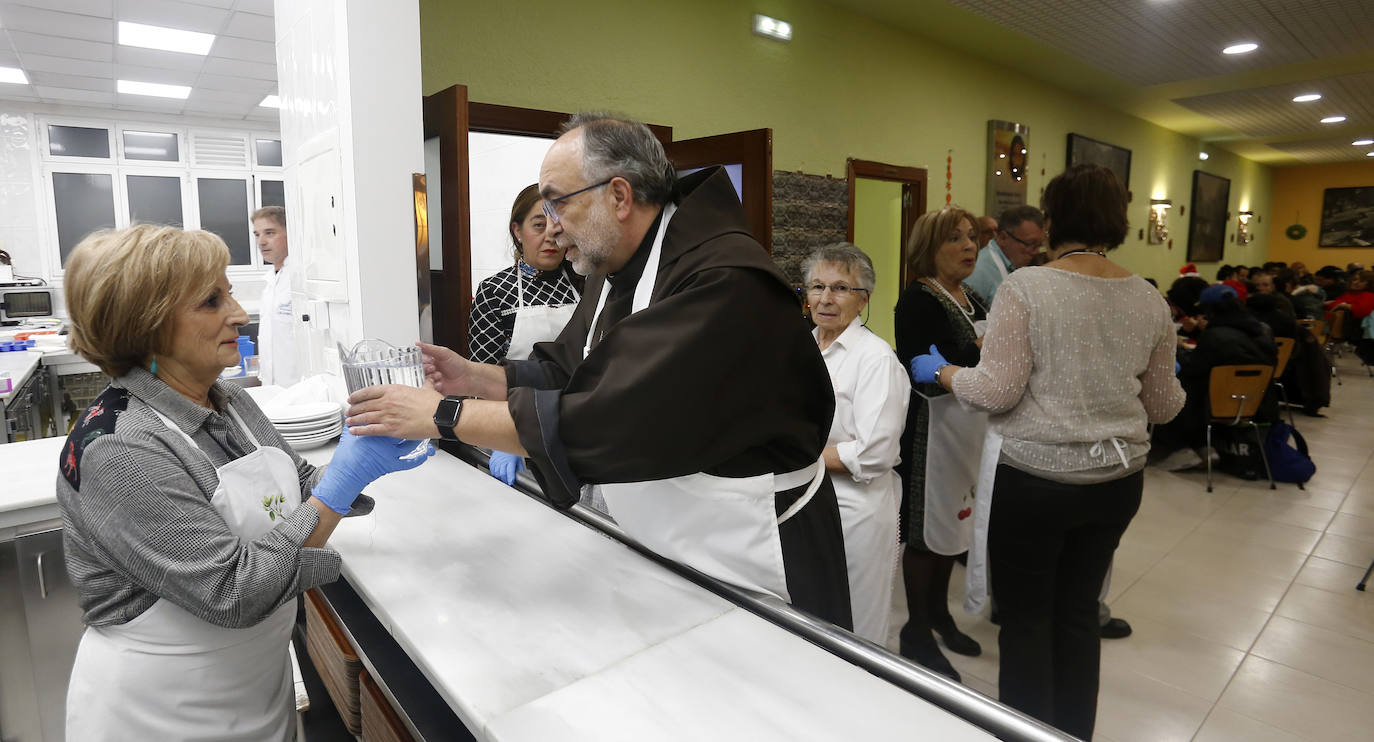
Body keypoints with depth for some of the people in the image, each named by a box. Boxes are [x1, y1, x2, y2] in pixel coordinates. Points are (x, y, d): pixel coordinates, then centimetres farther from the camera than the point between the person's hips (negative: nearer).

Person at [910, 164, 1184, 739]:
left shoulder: (1026, 287, -14)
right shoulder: (1148, 299, 3)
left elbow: (996, 391, -17)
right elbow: (1163, 405, 9)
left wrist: (942, 372, 0)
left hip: (1034, 479, -5)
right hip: (1118, 479, 6)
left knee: (1026, 620, 10)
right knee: (1079, 614, 19)